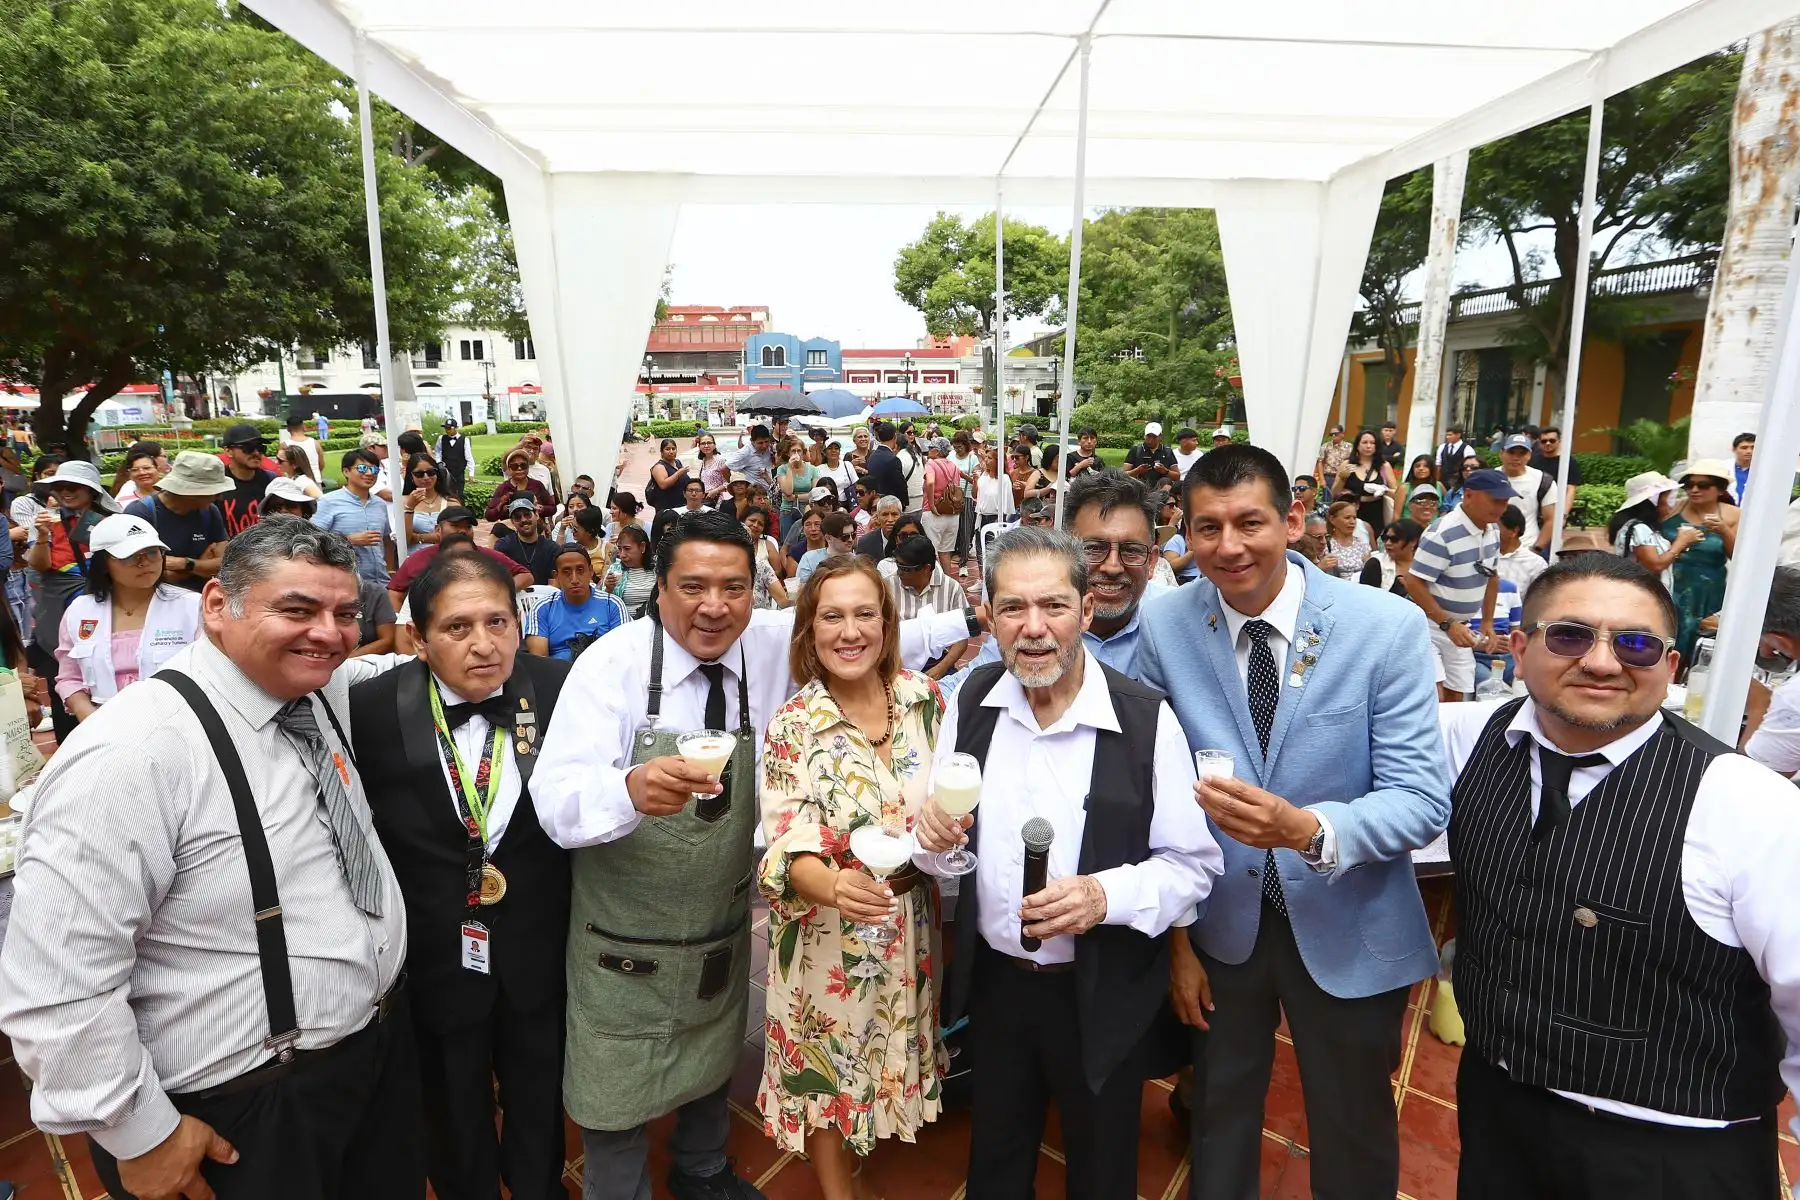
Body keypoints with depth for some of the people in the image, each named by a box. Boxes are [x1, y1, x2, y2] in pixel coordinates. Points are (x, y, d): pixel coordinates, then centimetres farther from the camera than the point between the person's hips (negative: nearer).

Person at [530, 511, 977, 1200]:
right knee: (617, 1099, 15)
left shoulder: (776, 644, -12)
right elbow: (556, 805, -30)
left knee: (714, 1066, 28)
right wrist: (632, 789, -50)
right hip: (623, 948, -3)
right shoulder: (613, 664, -21)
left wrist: (972, 618, -5)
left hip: (726, 932, 4)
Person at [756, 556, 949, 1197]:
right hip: (827, 929, -3)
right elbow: (790, 853, -22)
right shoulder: (792, 727, -18)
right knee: (828, 1065, 15)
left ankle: (870, 1136, 54)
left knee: (893, 1050, 23)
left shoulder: (925, 697, -7)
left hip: (910, 922, 4)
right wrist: (837, 887, -40)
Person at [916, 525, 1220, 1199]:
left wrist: (1106, 895, -29)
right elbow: (944, 849, 4)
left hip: (1105, 996, -3)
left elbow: (1194, 865, -11)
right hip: (992, 983, 4)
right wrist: (935, 835, -19)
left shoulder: (1146, 718, -20)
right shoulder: (970, 704, -6)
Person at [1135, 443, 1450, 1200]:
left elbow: (1423, 800, -18)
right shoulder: (1164, 625, -12)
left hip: (1348, 931, -1)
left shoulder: (1389, 627, -17)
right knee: (1220, 1114, 24)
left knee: (1353, 1139, 22)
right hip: (1219, 920, 2)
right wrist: (1174, 937, -6)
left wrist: (1308, 829, -37)